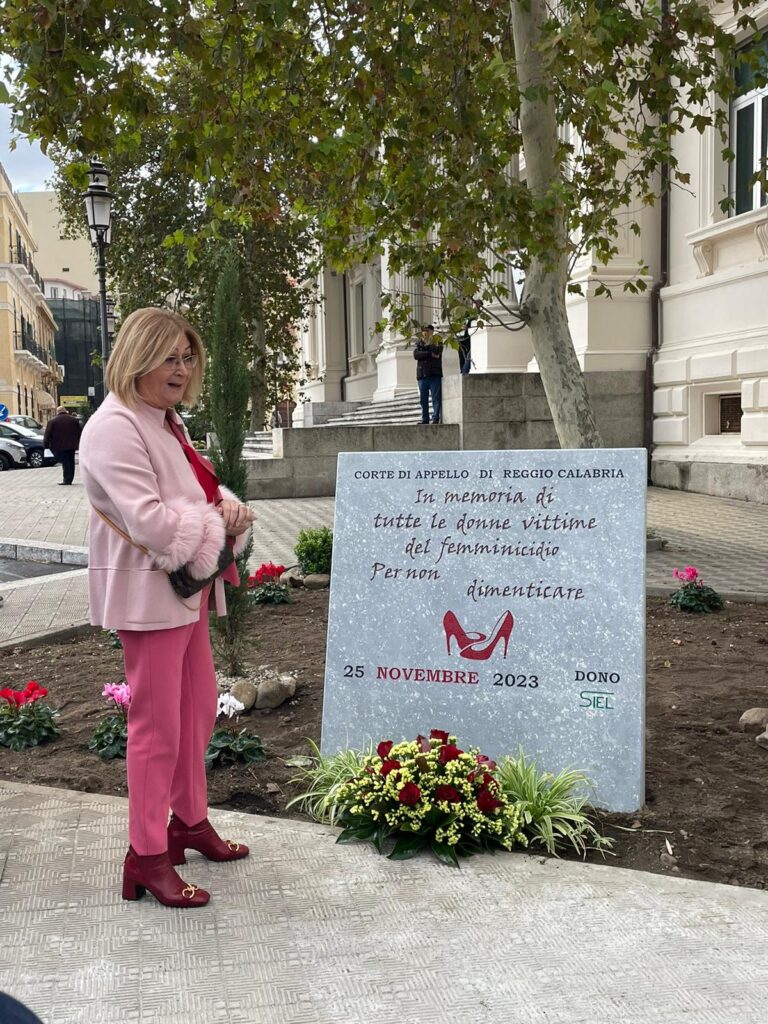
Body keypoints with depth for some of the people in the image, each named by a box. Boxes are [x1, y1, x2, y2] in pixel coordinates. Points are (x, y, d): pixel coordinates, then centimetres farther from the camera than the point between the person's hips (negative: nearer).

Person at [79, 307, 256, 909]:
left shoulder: (167, 422, 13)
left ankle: (190, 820, 35)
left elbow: (202, 491, 20)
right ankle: (146, 857, 9)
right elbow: (150, 521, -27)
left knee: (198, 709, 18)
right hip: (148, 593, -10)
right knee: (157, 723, -3)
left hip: (188, 587, 10)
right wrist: (219, 521, -15)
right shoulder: (115, 427, -18)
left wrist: (228, 507, -3)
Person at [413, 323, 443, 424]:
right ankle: (425, 419, 10)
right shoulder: (419, 343, 16)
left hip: (434, 374, -3)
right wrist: (430, 354, -11)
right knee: (423, 399, 5)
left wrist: (427, 344, -2)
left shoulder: (437, 342, 9)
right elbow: (416, 354, -3)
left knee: (436, 398, -7)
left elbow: (437, 351, -13)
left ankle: (436, 418, -7)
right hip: (422, 374, 3)